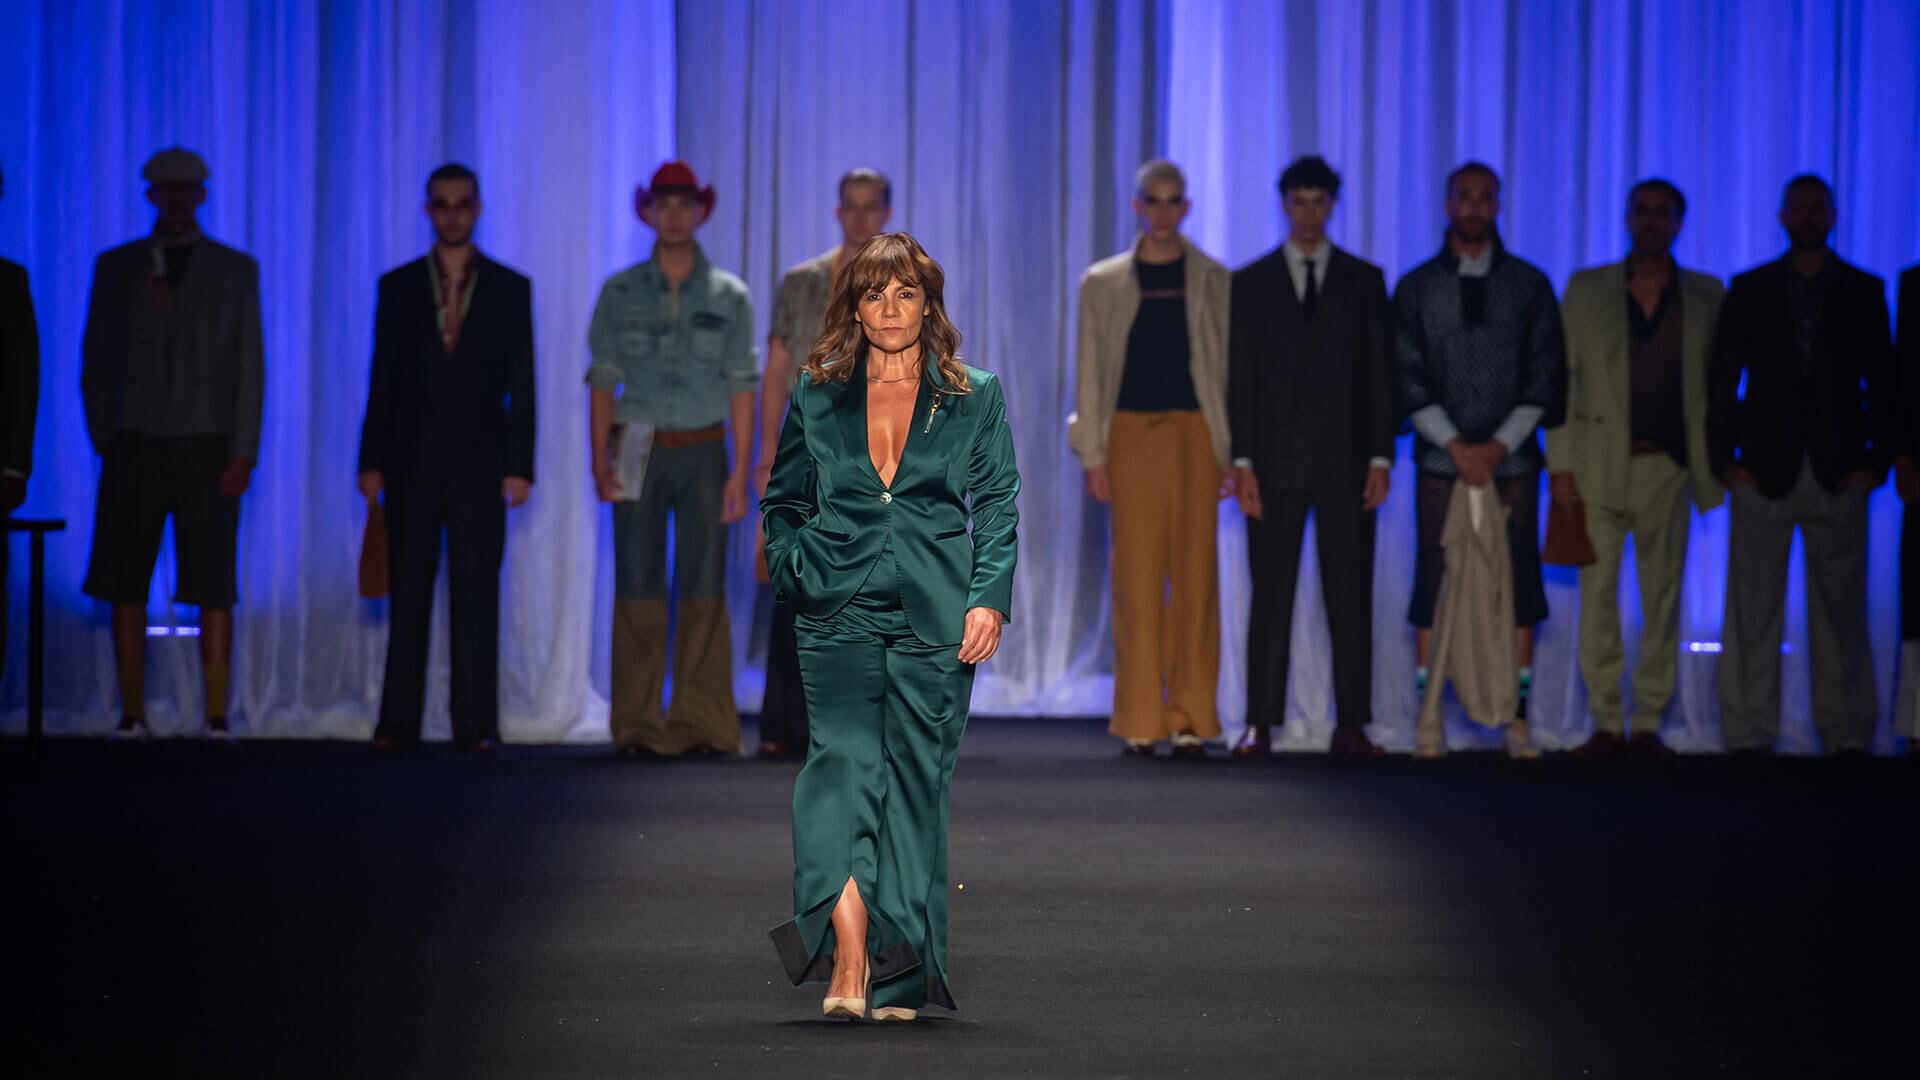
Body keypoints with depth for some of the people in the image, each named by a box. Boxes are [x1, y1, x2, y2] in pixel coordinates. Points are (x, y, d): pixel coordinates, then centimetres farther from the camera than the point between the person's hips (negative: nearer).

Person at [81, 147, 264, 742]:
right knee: (125, 586, -1)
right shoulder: (115, 267, 11)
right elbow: (95, 362, 11)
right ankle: (132, 715, 4)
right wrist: (105, 440, 1)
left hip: (208, 447, -1)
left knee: (213, 588, -5)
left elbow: (250, 368, 4)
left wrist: (242, 453, -4)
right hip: (135, 446, 1)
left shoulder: (235, 270, 8)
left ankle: (216, 717, -3)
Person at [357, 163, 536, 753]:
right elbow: (383, 380, 7)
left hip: (479, 465, -1)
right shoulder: (398, 287, 8)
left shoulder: (510, 289, 5)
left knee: (476, 597, -1)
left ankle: (476, 723, 1)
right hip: (412, 462, 1)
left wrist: (520, 465, -4)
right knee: (408, 596, 2)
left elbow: (521, 384, 3)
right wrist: (371, 461, 1)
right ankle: (397, 721, 5)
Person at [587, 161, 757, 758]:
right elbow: (602, 379, 5)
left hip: (702, 450, 0)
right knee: (638, 588, -2)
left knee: (704, 589, -3)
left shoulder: (728, 295, 6)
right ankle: (639, 726, 2)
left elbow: (742, 386, 4)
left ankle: (702, 725, 1)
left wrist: (741, 472, -4)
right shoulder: (620, 292, 6)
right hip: (639, 450, 0)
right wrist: (599, 461, -5)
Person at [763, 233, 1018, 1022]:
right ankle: (847, 955, -28)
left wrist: (989, 598, -4)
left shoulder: (974, 398, 9)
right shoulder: (817, 399, 11)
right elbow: (784, 502, 20)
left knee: (915, 777, -1)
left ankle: (898, 974, 4)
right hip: (840, 611, 0)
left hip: (935, 616, 0)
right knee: (844, 759, -16)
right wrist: (796, 573, 4)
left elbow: (997, 504, 7)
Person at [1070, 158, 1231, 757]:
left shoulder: (1213, 281, 8)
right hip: (1131, 433, 0)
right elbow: (1090, 371, 8)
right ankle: (1141, 720, 3)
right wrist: (1092, 455, 0)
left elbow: (1229, 367, 6)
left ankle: (1190, 717, 2)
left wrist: (1235, 452, 0)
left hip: (1195, 434, 0)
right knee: (1137, 573, -1)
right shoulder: (1103, 282, 8)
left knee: (1194, 572, -2)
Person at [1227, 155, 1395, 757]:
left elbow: (1381, 373, 5)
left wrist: (1381, 458, -3)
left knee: (1349, 596, 1)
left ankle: (1351, 725, 4)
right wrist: (1241, 461, -5)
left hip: (1345, 460, 0)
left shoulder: (1365, 280, 8)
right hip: (1275, 460, 0)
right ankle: (1260, 724, 3)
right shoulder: (1251, 282, 7)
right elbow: (1241, 378, 4)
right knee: (1270, 595, 0)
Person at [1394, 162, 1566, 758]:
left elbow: (1545, 376, 4)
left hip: (1512, 457, 0)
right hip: (1441, 458, 0)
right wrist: (1456, 445, -8)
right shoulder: (1416, 288, 7)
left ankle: (1518, 721, 1)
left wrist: (1501, 445, -6)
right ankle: (1430, 722, 1)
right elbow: (1409, 379, 2)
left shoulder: (1529, 285, 7)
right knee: (1434, 585, -3)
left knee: (1518, 584, -2)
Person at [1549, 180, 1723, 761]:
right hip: (1599, 465, 0)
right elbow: (1558, 379, 4)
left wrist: (1716, 460, -2)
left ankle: (1649, 723, 9)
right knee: (1598, 593, -2)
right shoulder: (1586, 290, 6)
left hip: (1668, 466, 0)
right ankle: (1606, 723, 4)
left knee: (1663, 597, 2)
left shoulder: (1706, 296, 7)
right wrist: (1559, 463, -4)